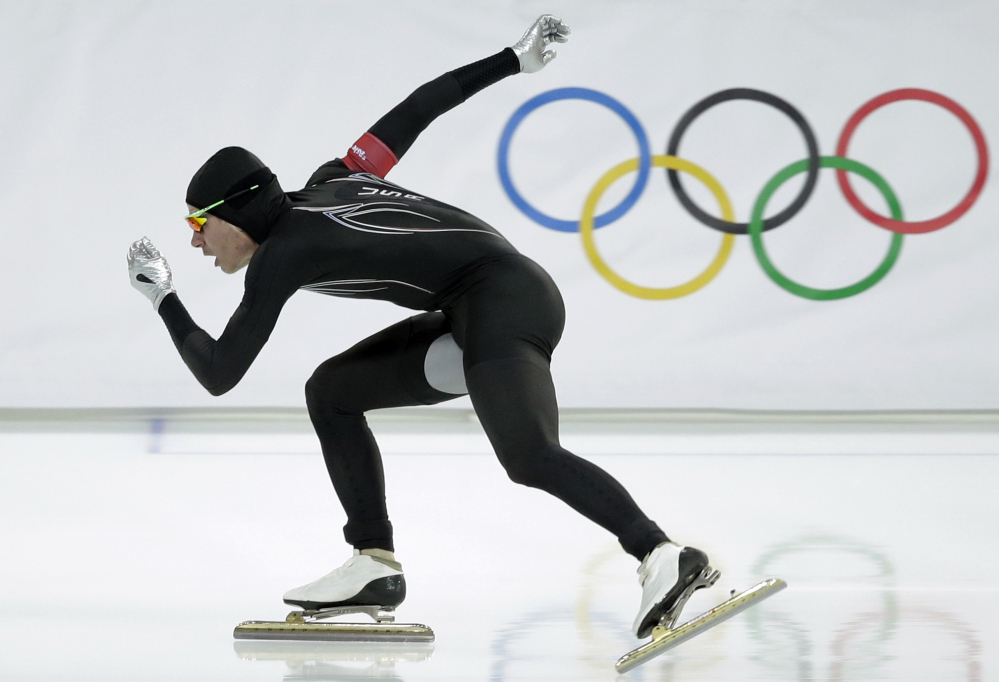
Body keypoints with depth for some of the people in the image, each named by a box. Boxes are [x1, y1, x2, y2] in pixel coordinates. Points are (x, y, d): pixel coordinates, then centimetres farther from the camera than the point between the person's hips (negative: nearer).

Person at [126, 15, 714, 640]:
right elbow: (418, 109, 18)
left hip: (503, 301, -10)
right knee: (331, 391, 15)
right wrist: (514, 60, 25)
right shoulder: (329, 184, 17)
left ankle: (662, 556, -43)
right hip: (474, 318, 10)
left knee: (531, 459, -29)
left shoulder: (281, 254, -5)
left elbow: (219, 374, -2)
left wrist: (163, 299, 12)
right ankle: (376, 565, 13)